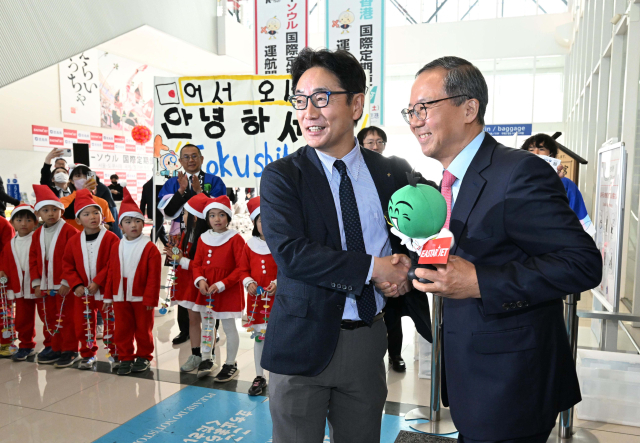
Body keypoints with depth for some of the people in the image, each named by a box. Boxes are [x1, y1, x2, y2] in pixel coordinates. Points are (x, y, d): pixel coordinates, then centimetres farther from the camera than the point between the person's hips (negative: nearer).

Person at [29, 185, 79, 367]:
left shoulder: (69, 231, -10)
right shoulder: (37, 234, 10)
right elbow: (33, 259, 11)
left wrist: (66, 282, -16)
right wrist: (36, 283, 3)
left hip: (64, 286, -6)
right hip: (45, 286, 6)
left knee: (66, 318, 0)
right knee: (49, 317, 15)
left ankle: (69, 351, 11)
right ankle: (54, 348, 27)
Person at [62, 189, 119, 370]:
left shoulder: (111, 238, -12)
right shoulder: (74, 241, 3)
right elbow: (68, 265, 5)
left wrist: (97, 282, -19)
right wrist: (76, 285, -8)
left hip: (105, 290, -4)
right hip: (82, 292, 4)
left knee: (111, 323, 7)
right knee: (84, 325, 12)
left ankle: (116, 353, 21)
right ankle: (88, 354, 29)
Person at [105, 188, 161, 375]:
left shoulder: (150, 248, -11)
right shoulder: (116, 247, 4)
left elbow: (153, 276, -12)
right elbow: (112, 273, 8)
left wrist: (151, 298, -14)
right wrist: (108, 295, 6)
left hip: (141, 297, -4)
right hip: (120, 297, 4)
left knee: (143, 329, 10)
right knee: (122, 330, 10)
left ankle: (144, 357, 27)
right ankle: (125, 358, 24)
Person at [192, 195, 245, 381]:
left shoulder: (235, 238, -12)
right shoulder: (203, 239, 4)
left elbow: (241, 268, -14)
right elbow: (197, 264, 9)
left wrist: (221, 284, -20)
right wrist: (199, 280, -11)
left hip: (228, 291, -5)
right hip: (206, 290, 5)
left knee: (229, 327, 5)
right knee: (206, 324, 17)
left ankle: (231, 365, 20)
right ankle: (206, 359, 33)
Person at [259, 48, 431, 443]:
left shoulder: (393, 174, 3)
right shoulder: (281, 177, -7)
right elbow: (290, 252, -18)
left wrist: (406, 273, -10)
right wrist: (372, 269, -20)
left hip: (369, 339, 3)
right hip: (304, 342, -2)